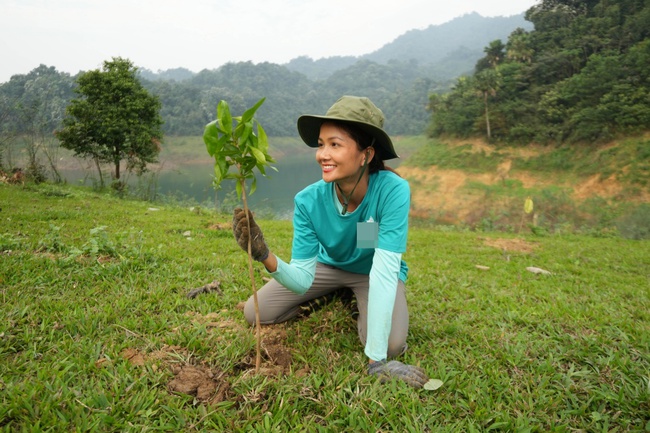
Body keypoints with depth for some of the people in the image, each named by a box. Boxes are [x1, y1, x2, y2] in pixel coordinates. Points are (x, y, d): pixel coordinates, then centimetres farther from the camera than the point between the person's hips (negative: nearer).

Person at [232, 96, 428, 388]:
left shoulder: (392, 191, -35)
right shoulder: (308, 201, -26)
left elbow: (384, 272, -36)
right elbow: (303, 279, -25)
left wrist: (376, 360, -38)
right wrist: (266, 258, -47)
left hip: (375, 273, -2)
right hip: (328, 265, 3)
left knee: (391, 345, -27)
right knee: (254, 313, -6)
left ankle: (359, 308, 8)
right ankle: (337, 299, 15)